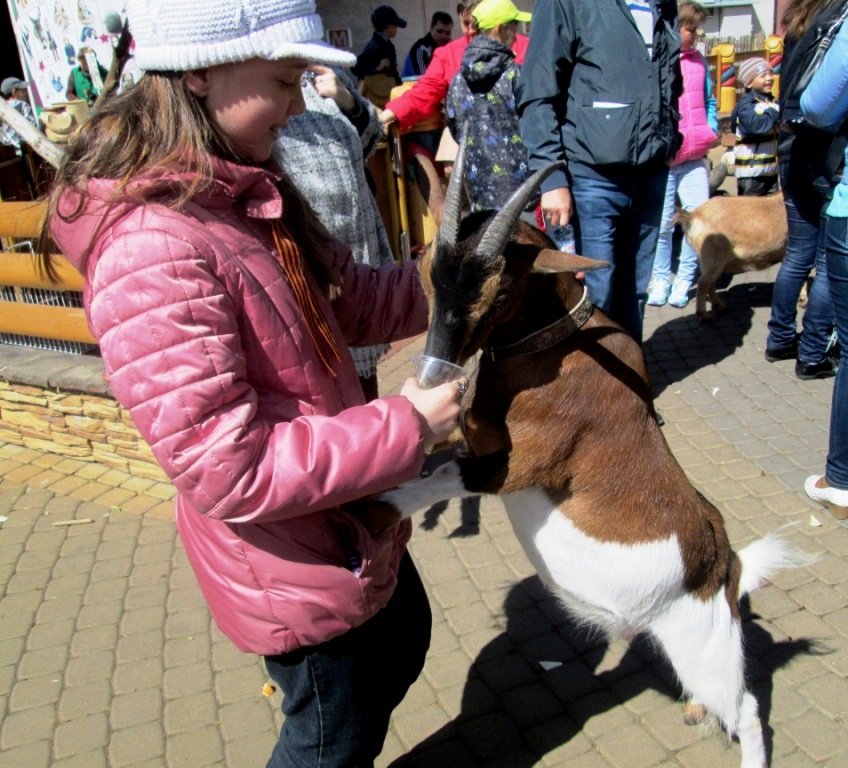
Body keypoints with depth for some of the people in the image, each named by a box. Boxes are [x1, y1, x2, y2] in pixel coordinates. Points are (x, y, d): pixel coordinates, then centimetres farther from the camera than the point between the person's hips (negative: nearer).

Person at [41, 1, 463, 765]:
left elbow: (349, 298, 6)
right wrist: (404, 426, -25)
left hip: (352, 521, 9)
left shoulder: (249, 192, -3)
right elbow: (227, 473, -31)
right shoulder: (154, 252, -31)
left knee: (401, 645, 33)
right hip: (295, 567, -9)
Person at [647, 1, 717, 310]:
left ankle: (684, 279, 11)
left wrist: (710, 131, 5)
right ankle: (661, 278, 19)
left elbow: (709, 102, 19)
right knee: (662, 223, 0)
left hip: (694, 156, 4)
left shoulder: (698, 60, 11)